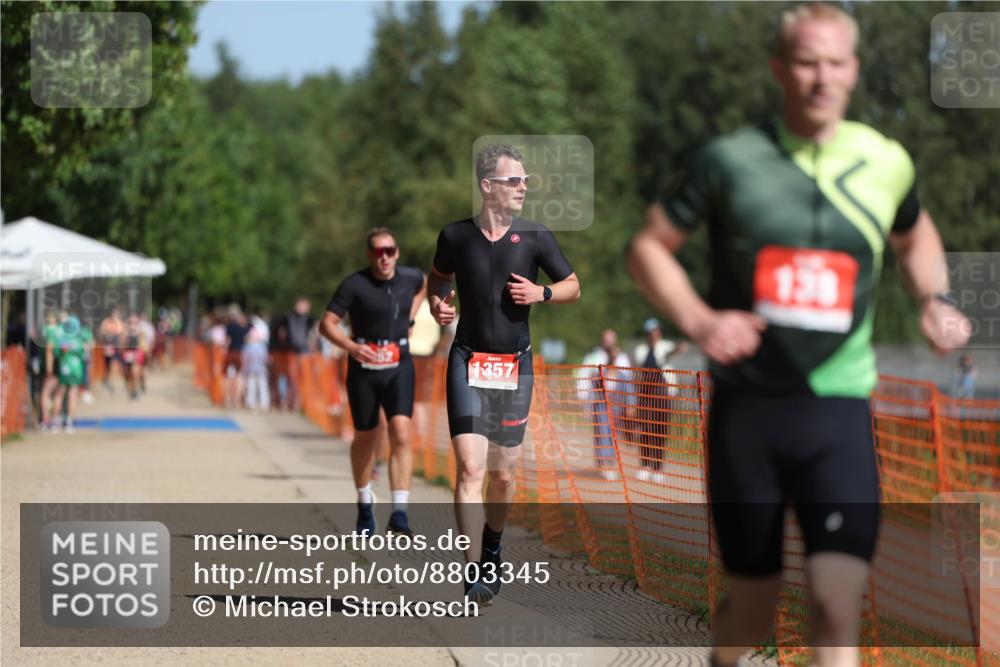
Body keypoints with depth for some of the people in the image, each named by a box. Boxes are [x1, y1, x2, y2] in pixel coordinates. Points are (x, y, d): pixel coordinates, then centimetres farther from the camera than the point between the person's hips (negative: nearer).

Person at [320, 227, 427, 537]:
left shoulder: (411, 277, 1)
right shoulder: (354, 285, -11)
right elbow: (327, 323, -13)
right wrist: (351, 346, -29)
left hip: (399, 368, 1)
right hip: (364, 369, -1)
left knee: (401, 433, -16)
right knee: (365, 438, 11)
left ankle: (399, 512, -18)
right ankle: (365, 505, 32)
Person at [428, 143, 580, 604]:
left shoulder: (534, 236, 1)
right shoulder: (456, 236, 0)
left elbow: (573, 287, 11)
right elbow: (438, 279, 20)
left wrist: (541, 293, -8)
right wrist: (437, 305, -1)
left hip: (515, 364, 2)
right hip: (468, 360, -2)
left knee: (503, 475, 9)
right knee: (470, 468, -15)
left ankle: (492, 547, 38)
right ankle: (474, 580, -17)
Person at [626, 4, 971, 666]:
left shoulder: (887, 164, 4)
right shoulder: (731, 160, -3)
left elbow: (915, 237, 26)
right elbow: (648, 247, 5)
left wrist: (937, 300, 6)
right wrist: (698, 319, -12)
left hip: (839, 411, 1)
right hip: (746, 406, -1)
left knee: (838, 605, -15)